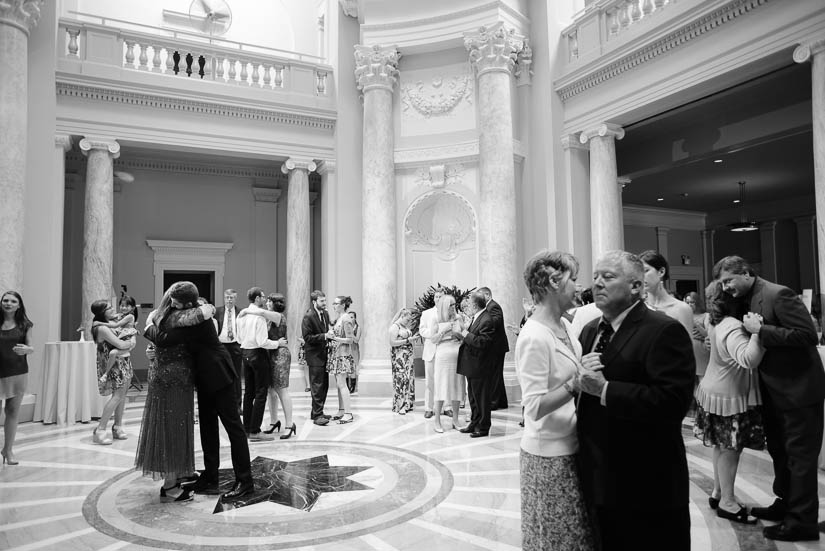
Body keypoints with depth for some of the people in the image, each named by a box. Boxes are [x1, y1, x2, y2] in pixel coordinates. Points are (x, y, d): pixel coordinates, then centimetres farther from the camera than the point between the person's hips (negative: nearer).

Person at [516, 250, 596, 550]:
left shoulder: (564, 323, 3)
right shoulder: (534, 337, -23)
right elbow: (535, 408, -24)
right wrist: (575, 384, -29)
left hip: (571, 446, 8)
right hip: (550, 455, -8)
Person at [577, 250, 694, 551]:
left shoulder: (665, 331, -15)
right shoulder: (590, 331, 10)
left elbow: (673, 400, -25)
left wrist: (605, 389, -25)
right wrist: (583, 377, -10)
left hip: (647, 485, -7)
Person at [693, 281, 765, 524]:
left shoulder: (717, 323, 2)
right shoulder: (733, 328, -26)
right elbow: (748, 359, -39)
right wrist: (757, 331, -44)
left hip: (716, 390, 9)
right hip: (730, 396, -9)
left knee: (722, 446, 19)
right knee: (731, 448, 2)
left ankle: (718, 492, 31)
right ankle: (727, 502, 14)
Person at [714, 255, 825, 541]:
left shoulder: (778, 294, -20)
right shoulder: (746, 300, 5)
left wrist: (761, 329, -26)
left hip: (799, 389, -9)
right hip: (774, 390, 9)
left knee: (799, 456, 2)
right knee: (779, 450, 20)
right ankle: (785, 504, 35)